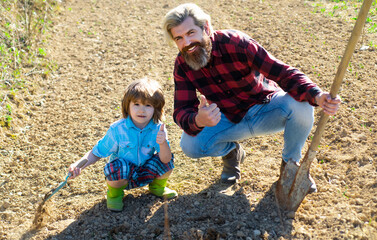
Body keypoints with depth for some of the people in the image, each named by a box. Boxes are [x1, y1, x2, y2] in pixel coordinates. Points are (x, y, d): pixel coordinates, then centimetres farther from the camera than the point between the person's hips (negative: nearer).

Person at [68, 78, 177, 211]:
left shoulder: (157, 129, -17)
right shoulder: (117, 129, -21)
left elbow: (165, 160, -25)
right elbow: (97, 152, -12)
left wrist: (163, 143, -46)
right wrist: (79, 165, -30)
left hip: (146, 174, 3)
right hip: (122, 175, -2)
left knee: (168, 159, -20)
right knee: (118, 166, -36)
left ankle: (157, 186, 15)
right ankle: (115, 193, 1)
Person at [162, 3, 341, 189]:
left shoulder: (235, 43, -26)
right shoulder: (182, 65, -14)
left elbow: (282, 72, -30)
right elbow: (182, 111, -20)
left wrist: (317, 96, -49)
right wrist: (197, 121, -46)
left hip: (265, 111, -2)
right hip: (229, 120, 2)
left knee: (301, 105, -33)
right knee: (190, 144, -25)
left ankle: (291, 163, -4)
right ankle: (232, 151, 10)